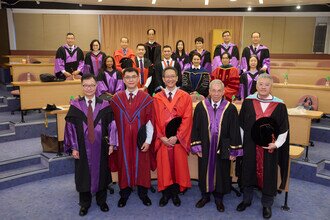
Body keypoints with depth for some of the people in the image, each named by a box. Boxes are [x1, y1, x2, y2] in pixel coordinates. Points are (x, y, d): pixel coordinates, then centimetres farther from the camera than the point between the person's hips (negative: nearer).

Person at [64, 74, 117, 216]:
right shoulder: (75, 105, -4)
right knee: (84, 175, 12)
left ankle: (102, 200, 35)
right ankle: (85, 203, 33)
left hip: (100, 147, 1)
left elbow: (111, 125, 0)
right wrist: (73, 147, -6)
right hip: (83, 148, 0)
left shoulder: (104, 105, -2)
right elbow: (70, 127, -3)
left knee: (101, 173, 13)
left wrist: (111, 144, -4)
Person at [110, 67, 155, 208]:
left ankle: (143, 193, 29)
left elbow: (150, 121, -5)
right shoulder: (116, 99, -1)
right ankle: (124, 193, 30)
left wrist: (148, 140, -10)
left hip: (140, 140, -1)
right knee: (124, 165, 12)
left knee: (141, 165, 11)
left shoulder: (146, 98, -5)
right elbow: (113, 122, 1)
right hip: (123, 140, 1)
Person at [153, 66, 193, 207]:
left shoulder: (185, 97, 0)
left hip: (179, 139, -1)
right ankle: (166, 193, 24)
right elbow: (155, 120, 1)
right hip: (163, 139, 1)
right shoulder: (157, 98, 4)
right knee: (164, 166, 8)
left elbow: (187, 119, -6)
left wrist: (177, 137, -13)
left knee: (179, 165, 8)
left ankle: (175, 193, 25)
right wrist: (162, 137, -10)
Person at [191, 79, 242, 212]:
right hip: (205, 147, 1)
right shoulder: (201, 107, -4)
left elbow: (235, 131, -4)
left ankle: (218, 198, 33)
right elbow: (195, 128, 0)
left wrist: (233, 151, -5)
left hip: (223, 149, -1)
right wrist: (197, 146, -3)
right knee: (205, 171, 14)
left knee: (221, 173, 13)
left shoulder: (230, 109, -7)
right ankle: (205, 196, 35)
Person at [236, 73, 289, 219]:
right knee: (248, 171, 14)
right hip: (250, 146, 1)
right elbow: (241, 124, 3)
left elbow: (284, 128, -1)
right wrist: (241, 144, 4)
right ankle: (246, 199, 36)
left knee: (268, 174, 11)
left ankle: (267, 204, 33)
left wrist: (276, 144, -12)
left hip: (269, 147, -1)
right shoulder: (248, 102, -3)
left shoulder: (279, 105, -7)